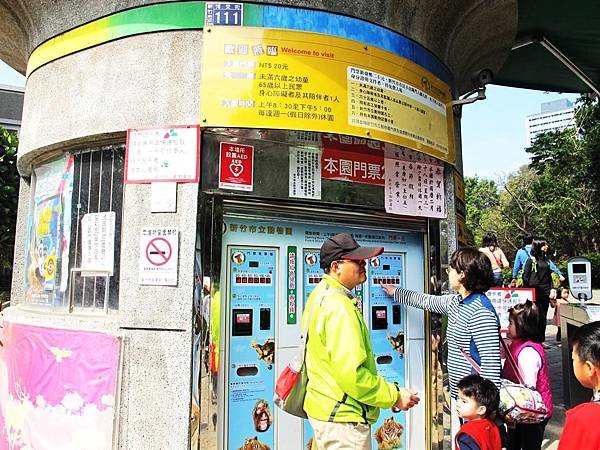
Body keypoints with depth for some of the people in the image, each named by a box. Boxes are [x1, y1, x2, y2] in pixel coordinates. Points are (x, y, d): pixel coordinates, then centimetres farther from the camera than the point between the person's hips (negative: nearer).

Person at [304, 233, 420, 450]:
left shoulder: (321, 295, 8)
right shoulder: (339, 306, -23)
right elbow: (351, 374, -28)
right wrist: (394, 396, -16)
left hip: (325, 409, 10)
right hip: (343, 417, -10)